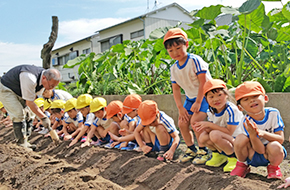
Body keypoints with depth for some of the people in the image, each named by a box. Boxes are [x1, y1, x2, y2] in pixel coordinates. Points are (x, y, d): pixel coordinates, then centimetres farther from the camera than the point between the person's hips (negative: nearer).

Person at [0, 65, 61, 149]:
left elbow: (33, 97, 1)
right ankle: (21, 143, -8)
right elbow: (29, 102, -32)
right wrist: (43, 117, -27)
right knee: (18, 114, -19)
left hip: (19, 93, 9)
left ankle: (24, 141, 12)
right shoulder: (30, 79, -40)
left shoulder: (44, 79, -13)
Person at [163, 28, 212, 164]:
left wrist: (198, 102, -20)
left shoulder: (195, 60, -20)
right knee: (182, 123, 0)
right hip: (190, 98, 7)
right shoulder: (174, 68, 0)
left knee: (195, 121, -21)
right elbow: (176, 89, 3)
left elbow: (203, 82, -21)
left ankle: (203, 151, -4)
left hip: (204, 96, -7)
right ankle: (191, 149, 19)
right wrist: (180, 108, -4)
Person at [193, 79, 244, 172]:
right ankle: (218, 154, 10)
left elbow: (229, 132, -25)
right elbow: (211, 128, 3)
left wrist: (210, 124, -24)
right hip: (224, 142, 7)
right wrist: (205, 128, -21)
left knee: (215, 135, -32)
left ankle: (233, 158, -12)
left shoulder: (231, 110, -24)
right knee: (203, 137, -17)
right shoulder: (211, 111, -1)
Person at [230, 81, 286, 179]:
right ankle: (242, 165, 2)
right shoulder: (246, 123, -20)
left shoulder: (273, 113, -17)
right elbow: (260, 150, -21)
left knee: (275, 146, -34)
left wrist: (263, 133, -33)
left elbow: (281, 139, -15)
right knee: (240, 138, -28)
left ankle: (273, 167, 3)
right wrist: (252, 135, -42)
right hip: (253, 157, 0)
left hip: (271, 155, 0)